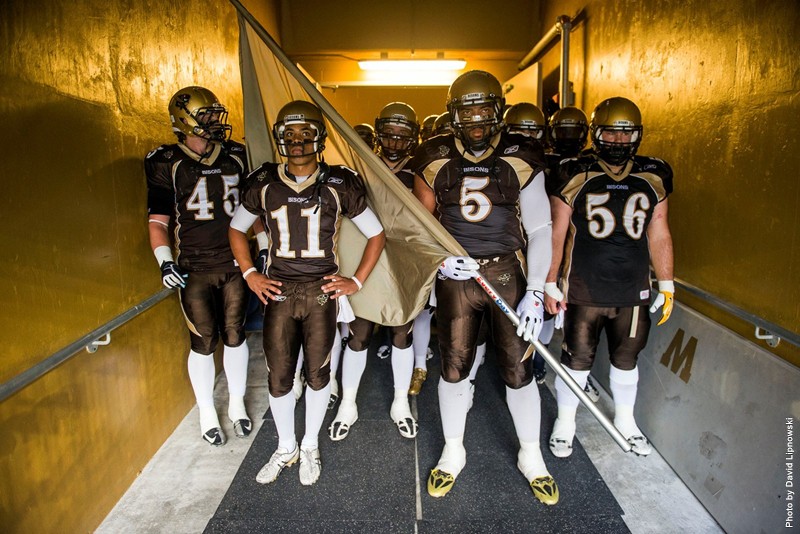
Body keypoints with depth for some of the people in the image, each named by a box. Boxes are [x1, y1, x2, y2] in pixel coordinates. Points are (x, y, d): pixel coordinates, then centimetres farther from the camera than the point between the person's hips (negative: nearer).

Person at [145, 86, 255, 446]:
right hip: (193, 269, -2)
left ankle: (237, 404, 30)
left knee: (234, 336, 11)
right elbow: (158, 219, -2)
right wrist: (164, 261, -13)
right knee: (203, 342, 6)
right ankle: (207, 413, 26)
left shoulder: (236, 157, 5)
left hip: (235, 264, 3)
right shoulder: (167, 163, -5)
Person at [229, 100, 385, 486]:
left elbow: (376, 234, 3)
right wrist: (249, 274, 6)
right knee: (278, 376, 6)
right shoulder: (264, 183, 1)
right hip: (278, 290, 2)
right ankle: (285, 448, 30)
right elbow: (236, 228, 16)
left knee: (317, 373, 10)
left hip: (322, 290, -1)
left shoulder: (339, 184, -4)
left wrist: (356, 281, -1)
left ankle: (310, 447, 32)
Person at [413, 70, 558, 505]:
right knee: (453, 367, 9)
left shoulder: (522, 158, -4)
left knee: (517, 370, 6)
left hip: (507, 273, -1)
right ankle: (453, 453, 31)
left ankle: (531, 456, 30)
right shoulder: (435, 158, 0)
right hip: (456, 275, 1)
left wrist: (535, 291, -10)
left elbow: (540, 228, -3)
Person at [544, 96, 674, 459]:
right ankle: (565, 422, 28)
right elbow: (556, 234, -3)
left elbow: (658, 235, 9)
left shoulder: (654, 177, 3)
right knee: (577, 359, 7)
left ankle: (625, 420, 39)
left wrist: (666, 285, 9)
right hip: (583, 290, -3)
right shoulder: (575, 176, -6)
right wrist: (550, 284, -4)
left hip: (633, 291, 3)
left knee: (626, 359, 17)